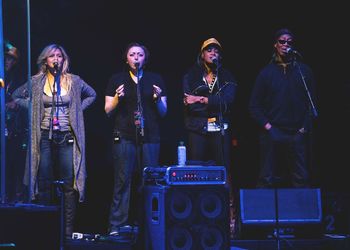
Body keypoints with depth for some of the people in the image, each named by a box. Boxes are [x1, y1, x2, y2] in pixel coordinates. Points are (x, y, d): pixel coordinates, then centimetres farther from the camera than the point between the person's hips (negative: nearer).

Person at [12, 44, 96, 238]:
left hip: (67, 137, 0)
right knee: (44, 184, 2)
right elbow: (17, 96, 15)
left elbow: (92, 95, 19)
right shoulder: (36, 82, 5)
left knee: (69, 185, -3)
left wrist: (77, 110, 7)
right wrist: (34, 109, 4)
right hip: (44, 137, 0)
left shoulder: (74, 81, 6)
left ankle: (68, 229, 1)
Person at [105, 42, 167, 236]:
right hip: (124, 137, -1)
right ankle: (117, 225, -4)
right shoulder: (117, 80, 11)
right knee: (123, 180, -6)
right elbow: (108, 111, 10)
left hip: (150, 137, 1)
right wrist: (117, 98, -9)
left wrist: (158, 99, -8)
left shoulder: (156, 79, 13)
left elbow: (163, 112, 12)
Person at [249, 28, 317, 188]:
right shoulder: (267, 72, 8)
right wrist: (267, 126, -4)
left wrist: (305, 127, -2)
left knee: (301, 180, -2)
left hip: (297, 135, 1)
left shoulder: (304, 71, 10)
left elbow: (312, 101, 9)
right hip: (272, 135, -1)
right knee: (267, 180, -2)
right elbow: (254, 105, 7)